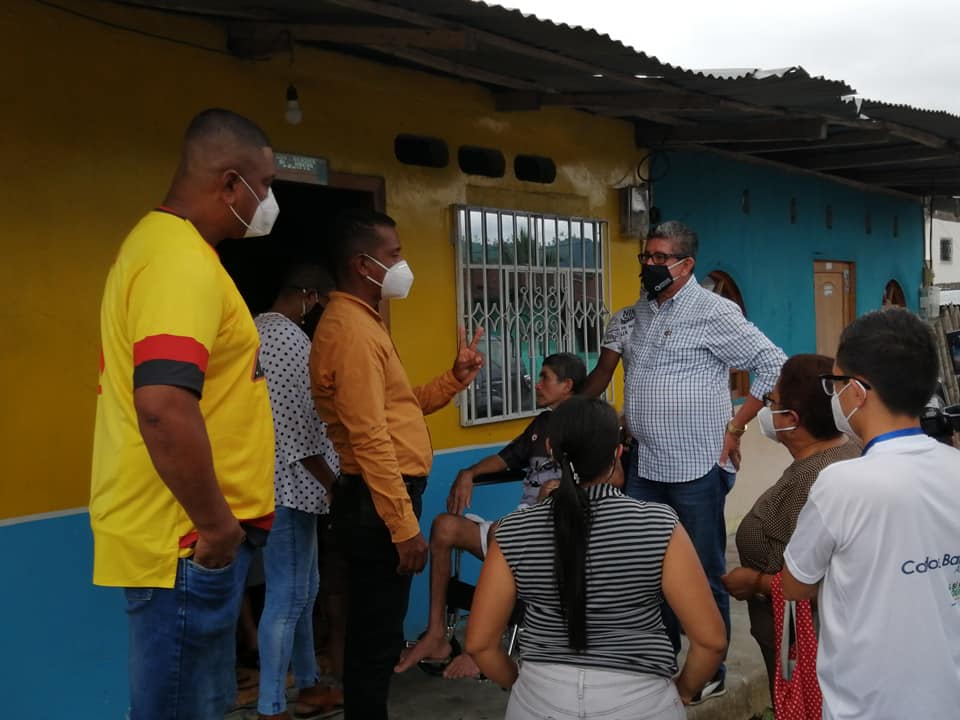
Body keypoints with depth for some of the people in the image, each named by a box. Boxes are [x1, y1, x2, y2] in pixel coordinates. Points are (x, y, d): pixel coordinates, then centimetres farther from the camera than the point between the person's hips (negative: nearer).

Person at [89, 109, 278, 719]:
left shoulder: (159, 244, 14)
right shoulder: (183, 261, -20)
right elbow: (163, 406, -32)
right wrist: (216, 525, -21)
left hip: (183, 532, 10)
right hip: (187, 539, -10)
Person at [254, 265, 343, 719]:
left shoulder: (259, 330, 15)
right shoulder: (292, 340, -16)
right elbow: (298, 429, -21)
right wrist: (332, 484, -12)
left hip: (278, 481, 10)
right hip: (288, 483, -10)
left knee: (302, 588, 18)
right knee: (287, 595, -3)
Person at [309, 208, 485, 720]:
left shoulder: (362, 321, 17)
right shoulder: (351, 329, -17)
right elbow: (370, 439, -23)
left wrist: (455, 379, 10)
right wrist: (404, 525, -23)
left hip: (382, 499, 10)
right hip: (377, 503, -10)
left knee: (375, 631, 19)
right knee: (377, 635, 0)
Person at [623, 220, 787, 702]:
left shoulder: (714, 312, -10)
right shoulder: (640, 312, 12)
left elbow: (773, 365, -11)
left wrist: (734, 428, -11)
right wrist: (629, 423, 13)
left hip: (697, 469, -7)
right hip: (644, 468, 7)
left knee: (704, 577, 6)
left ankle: (710, 675, 21)